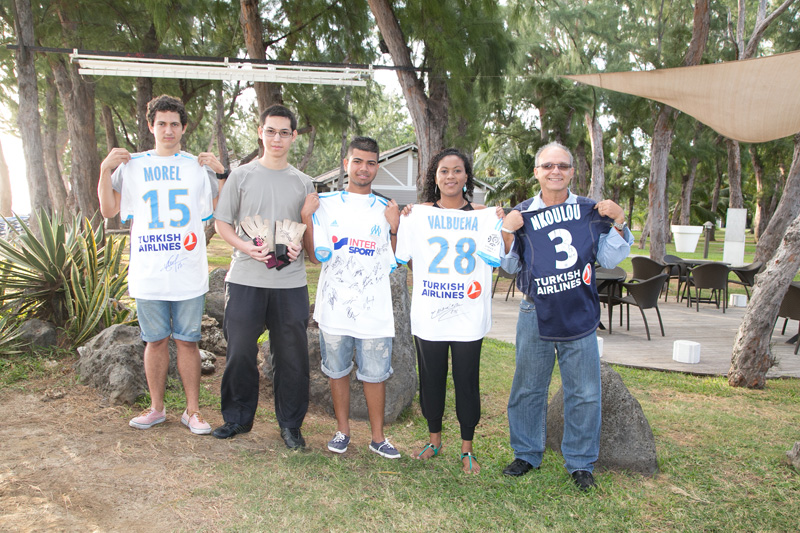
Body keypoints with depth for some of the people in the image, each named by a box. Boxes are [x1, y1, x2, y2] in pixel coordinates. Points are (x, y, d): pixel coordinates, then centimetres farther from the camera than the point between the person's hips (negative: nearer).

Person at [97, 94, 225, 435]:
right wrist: (105, 170, -1)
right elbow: (109, 210, 8)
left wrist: (221, 172, -4)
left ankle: (192, 410, 16)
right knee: (155, 341, 10)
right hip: (147, 274, 1)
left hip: (189, 274, -1)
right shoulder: (132, 165, 9)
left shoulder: (198, 166, 8)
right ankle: (156, 407, 26)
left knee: (187, 341, 4)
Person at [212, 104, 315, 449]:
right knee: (240, 352, 5)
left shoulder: (303, 183, 11)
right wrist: (246, 247, -13)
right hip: (245, 278, -1)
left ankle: (290, 424, 20)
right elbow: (222, 224, 5)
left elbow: (311, 231, 15)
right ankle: (238, 417, 25)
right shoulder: (241, 175, 6)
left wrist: (299, 247, -7)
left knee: (292, 355, 4)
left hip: (290, 282, 1)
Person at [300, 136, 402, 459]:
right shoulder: (325, 205, 4)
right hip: (335, 307, 1)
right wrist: (307, 217, -7)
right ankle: (342, 431, 30)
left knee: (375, 373, 5)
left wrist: (394, 228, -9)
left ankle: (377, 436, 22)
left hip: (374, 309, 0)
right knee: (337, 371, 12)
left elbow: (394, 262, 3)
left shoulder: (386, 210, 6)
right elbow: (315, 256, 1)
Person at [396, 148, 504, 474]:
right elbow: (399, 258, 5)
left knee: (467, 381, 6)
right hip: (428, 315, 1)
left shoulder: (485, 215, 3)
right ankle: (434, 440, 33)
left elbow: (498, 261, 2)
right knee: (431, 379, 12)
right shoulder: (418, 215, 4)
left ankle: (467, 449, 23)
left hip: (469, 317, 0)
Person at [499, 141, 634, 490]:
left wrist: (618, 223, -4)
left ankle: (580, 462, 23)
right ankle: (526, 454, 28)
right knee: (528, 389, 10)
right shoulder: (523, 214, 2)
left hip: (580, 314, 1)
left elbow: (609, 260, 8)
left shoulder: (591, 211, 5)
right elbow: (510, 266, 5)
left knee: (584, 393, 6)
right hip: (536, 314, 0)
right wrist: (507, 232, -10)